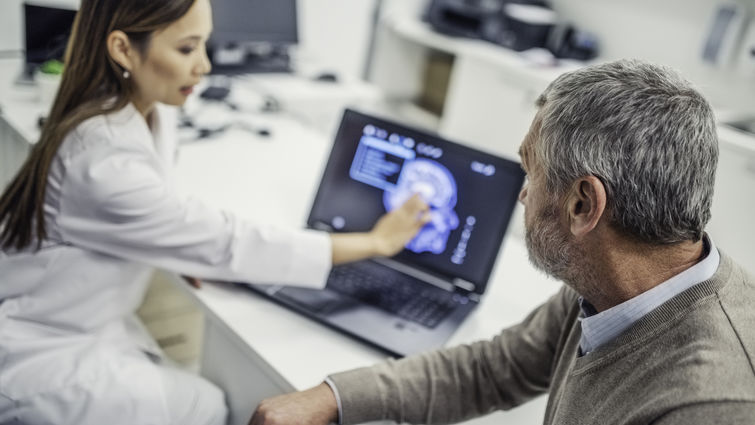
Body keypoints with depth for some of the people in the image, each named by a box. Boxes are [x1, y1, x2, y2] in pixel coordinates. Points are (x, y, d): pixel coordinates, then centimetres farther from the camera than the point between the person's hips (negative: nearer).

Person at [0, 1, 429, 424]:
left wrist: (189, 262, -11)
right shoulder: (104, 161, -32)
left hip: (92, 325, 7)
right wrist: (376, 242, -21)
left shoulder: (151, 112, -6)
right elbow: (222, 243, -27)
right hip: (38, 354, -7)